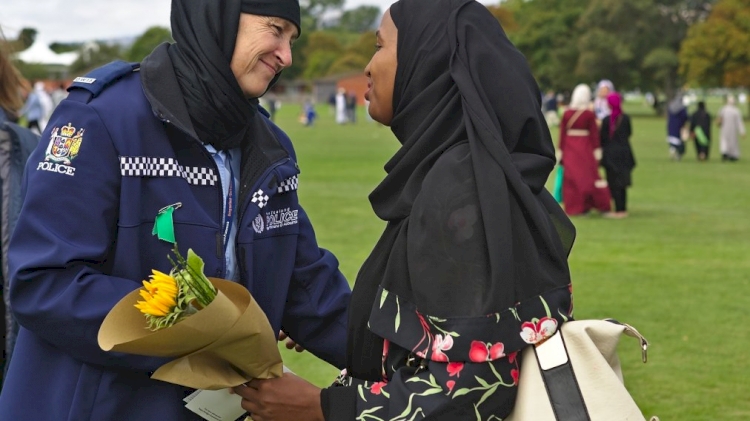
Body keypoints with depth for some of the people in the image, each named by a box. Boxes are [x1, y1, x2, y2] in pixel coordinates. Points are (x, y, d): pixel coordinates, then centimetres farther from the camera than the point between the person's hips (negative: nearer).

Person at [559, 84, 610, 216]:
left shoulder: (567, 113, -2)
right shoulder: (590, 114, -8)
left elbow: (562, 134, 1)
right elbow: (595, 134, -8)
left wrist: (561, 150, 7)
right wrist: (597, 150, -2)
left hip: (570, 150, 2)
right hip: (585, 149, -2)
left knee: (572, 177, 7)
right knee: (588, 176, 6)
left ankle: (573, 207, 8)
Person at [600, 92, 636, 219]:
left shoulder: (607, 120, -14)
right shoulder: (626, 118, -4)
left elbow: (602, 137, -9)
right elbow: (629, 133, 9)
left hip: (611, 154, -4)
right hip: (624, 153, 4)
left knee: (614, 183, 1)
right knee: (622, 182, 13)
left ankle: (618, 210, -1)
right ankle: (623, 209, 16)